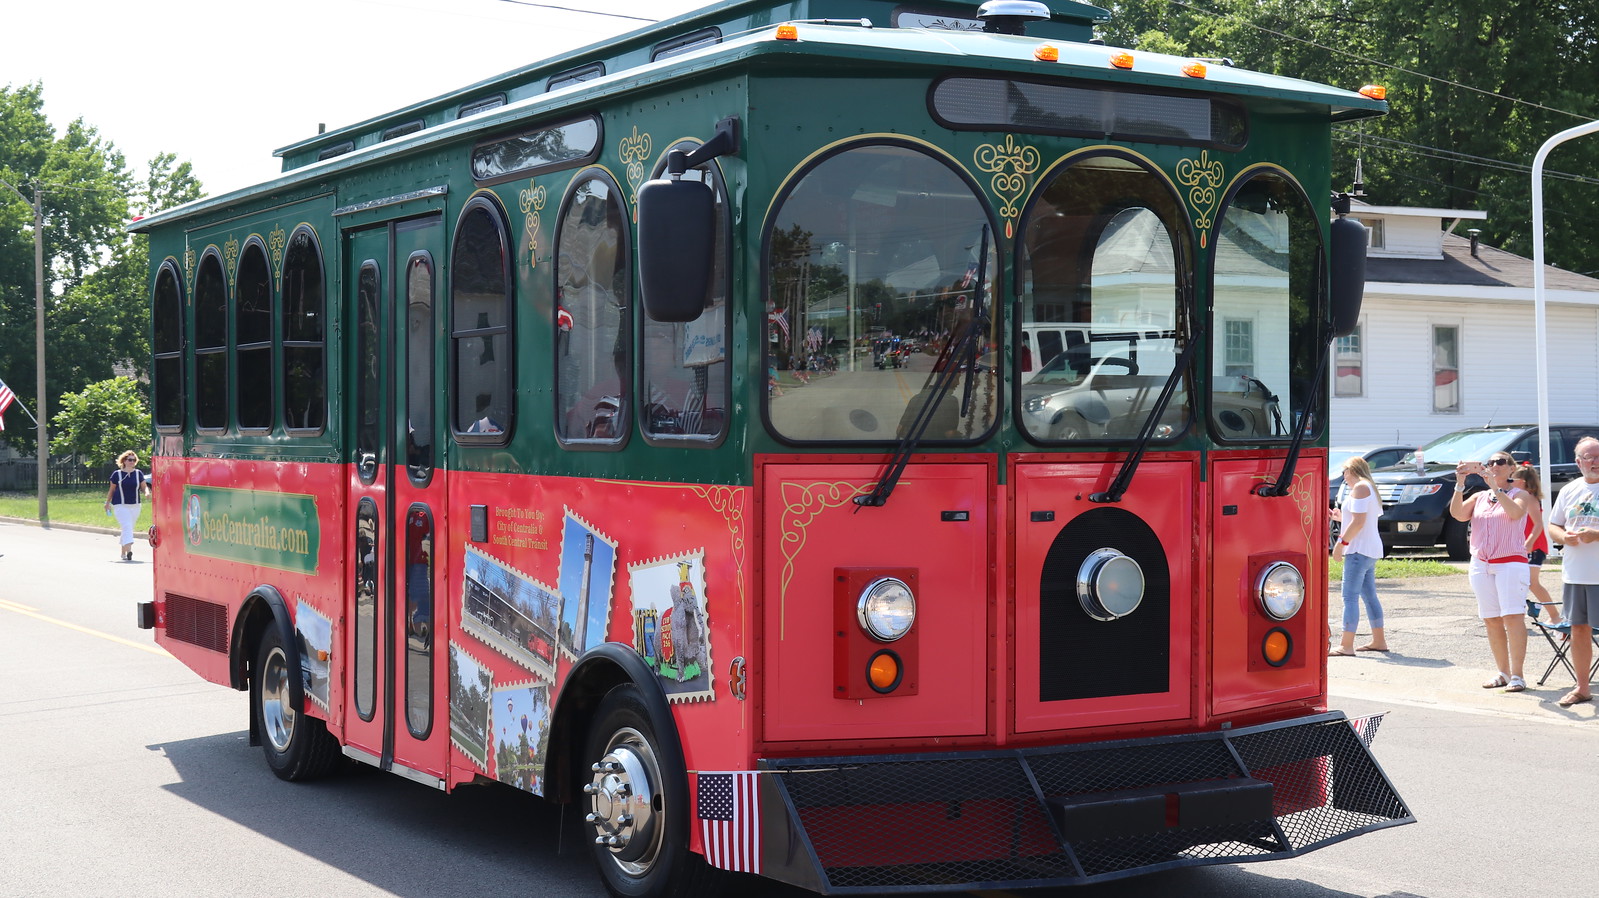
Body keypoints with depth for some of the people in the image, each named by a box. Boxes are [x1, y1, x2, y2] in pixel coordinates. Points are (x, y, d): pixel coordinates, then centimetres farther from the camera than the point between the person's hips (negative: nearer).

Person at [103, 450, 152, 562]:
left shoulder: (138, 473, 6)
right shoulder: (117, 474, 0)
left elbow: (144, 487, 7)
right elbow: (112, 490, 10)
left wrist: (147, 492, -15)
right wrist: (107, 503, 13)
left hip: (135, 506, 3)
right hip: (120, 505, -3)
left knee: (129, 529, 10)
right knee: (127, 526, -20)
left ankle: (123, 553, 21)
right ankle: (129, 550, -32)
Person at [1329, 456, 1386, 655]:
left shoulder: (1360, 487, -10)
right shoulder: (1370, 488, 20)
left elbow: (1359, 521, -19)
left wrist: (1341, 542, -17)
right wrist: (1341, 518, 26)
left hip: (1359, 550, -11)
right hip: (1371, 550, 11)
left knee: (1350, 596, -13)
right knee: (1370, 596, 15)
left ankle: (1346, 645, -17)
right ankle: (1379, 641, 19)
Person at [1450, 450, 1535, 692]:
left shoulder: (1520, 495, 2)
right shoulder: (1478, 498, 13)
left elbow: (1515, 512, -20)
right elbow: (1457, 513, -3)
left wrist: (1495, 486, -24)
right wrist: (1460, 483, -11)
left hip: (1510, 562, -5)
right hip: (1480, 565, 5)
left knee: (1513, 617, -13)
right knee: (1491, 621, 5)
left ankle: (1517, 675, -13)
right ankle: (1503, 673, 12)